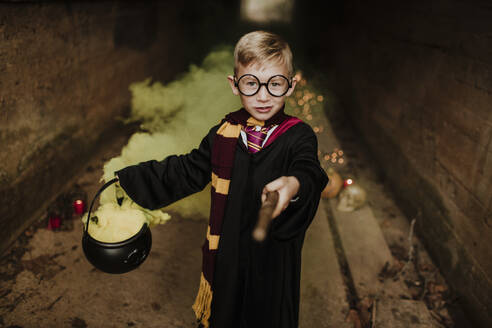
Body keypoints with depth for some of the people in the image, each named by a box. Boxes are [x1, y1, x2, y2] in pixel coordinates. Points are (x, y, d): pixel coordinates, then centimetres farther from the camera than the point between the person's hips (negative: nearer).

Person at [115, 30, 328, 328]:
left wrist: (294, 184, -55)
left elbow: (309, 170, -30)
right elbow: (187, 170, 8)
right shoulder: (224, 133, -3)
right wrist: (128, 179, 11)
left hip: (274, 257, -2)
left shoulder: (298, 136, -12)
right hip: (226, 252, 3)